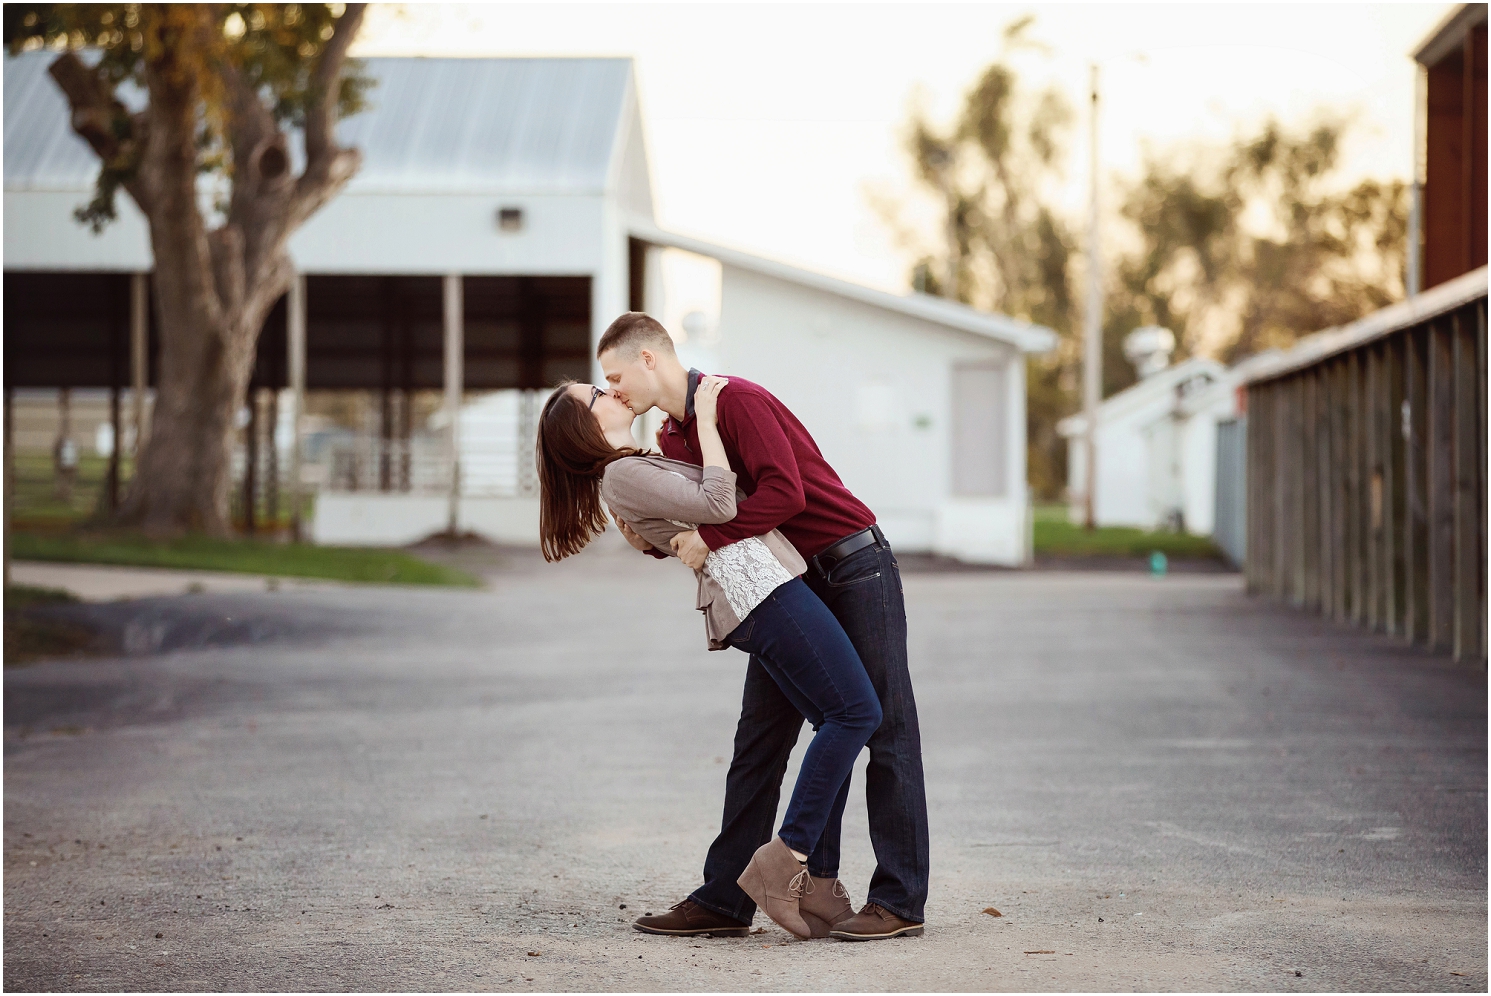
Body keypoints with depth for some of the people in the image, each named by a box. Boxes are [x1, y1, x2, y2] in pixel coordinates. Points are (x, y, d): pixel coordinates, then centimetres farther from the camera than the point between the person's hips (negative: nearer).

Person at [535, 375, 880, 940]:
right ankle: (784, 861, -16)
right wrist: (706, 418, -9)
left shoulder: (642, 468, 24)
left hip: (770, 588, 10)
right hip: (758, 583, -10)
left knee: (838, 724, 6)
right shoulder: (623, 475, -6)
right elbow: (717, 504, -15)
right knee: (856, 711, -15)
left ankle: (817, 883, 3)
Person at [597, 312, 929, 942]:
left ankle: (901, 901, -1)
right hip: (786, 584, 9)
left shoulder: (738, 401, -17)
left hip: (854, 566, -9)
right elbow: (697, 533, 14)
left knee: (884, 730, -3)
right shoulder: (671, 439, 11)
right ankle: (724, 899, 9)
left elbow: (784, 492, -28)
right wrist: (652, 542, -5)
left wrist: (711, 536, -27)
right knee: (758, 741, 6)